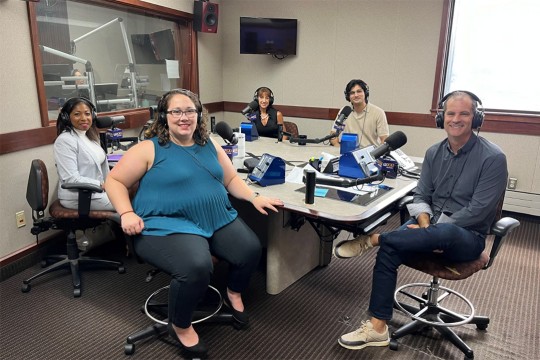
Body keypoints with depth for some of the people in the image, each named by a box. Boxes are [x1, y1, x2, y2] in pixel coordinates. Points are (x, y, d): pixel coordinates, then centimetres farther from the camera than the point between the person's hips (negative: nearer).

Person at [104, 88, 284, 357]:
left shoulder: (210, 145, 13)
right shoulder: (149, 149, -3)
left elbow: (231, 179, 18)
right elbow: (114, 181, 1)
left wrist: (254, 197, 3)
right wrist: (126, 213, -14)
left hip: (218, 220, 6)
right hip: (168, 226, -5)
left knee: (251, 249, -12)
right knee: (197, 267, -32)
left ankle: (234, 293, 24)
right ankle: (180, 326, 1)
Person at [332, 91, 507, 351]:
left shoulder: (492, 157, -11)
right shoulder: (434, 153, 5)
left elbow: (479, 209, -16)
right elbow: (421, 196, 5)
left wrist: (433, 231, -19)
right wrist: (425, 226, -15)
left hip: (467, 236, -4)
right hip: (433, 225, 5)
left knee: (445, 233, -41)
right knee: (389, 251, -23)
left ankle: (373, 239, -24)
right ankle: (378, 328, -17)